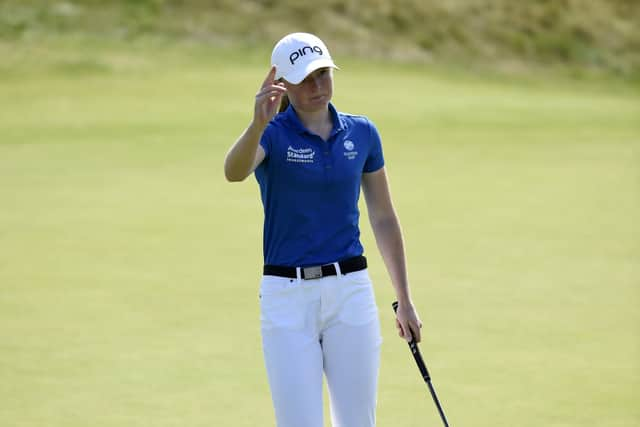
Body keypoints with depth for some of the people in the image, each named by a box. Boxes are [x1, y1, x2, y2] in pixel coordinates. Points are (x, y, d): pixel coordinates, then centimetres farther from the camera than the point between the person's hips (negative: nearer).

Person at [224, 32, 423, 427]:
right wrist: (258, 124, -50)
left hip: (350, 292, 3)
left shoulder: (362, 134, 5)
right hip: (287, 296, -3)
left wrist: (405, 301, 11)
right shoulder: (272, 134, -6)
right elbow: (234, 171, -30)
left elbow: (384, 219, 12)